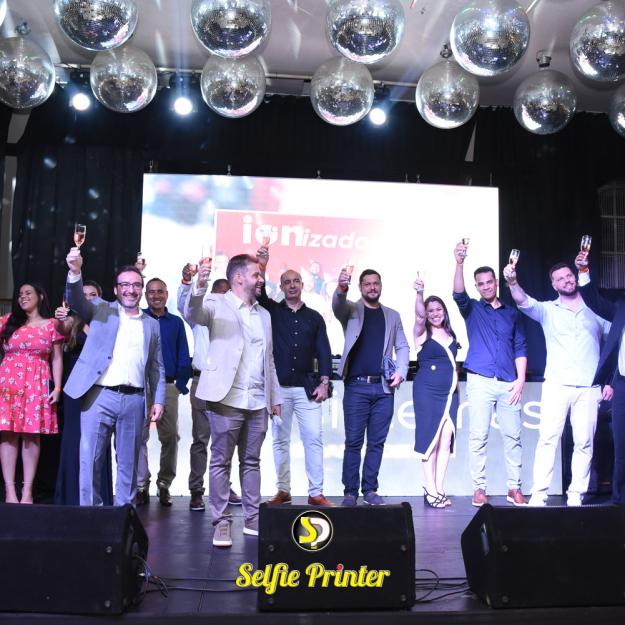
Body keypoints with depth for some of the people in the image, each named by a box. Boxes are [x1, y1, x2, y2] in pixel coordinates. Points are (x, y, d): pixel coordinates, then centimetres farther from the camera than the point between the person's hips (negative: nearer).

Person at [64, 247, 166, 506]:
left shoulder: (152, 324, 14)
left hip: (134, 399, 2)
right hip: (100, 396, -2)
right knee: (90, 460, -1)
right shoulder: (100, 310, 8)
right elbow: (76, 300, -11)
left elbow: (157, 367, 14)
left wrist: (158, 400, 6)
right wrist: (75, 272, -30)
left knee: (128, 462, 8)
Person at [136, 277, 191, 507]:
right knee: (139, 436, -2)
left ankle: (164, 485, 12)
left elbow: (183, 357, 9)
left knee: (170, 437, 1)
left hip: (168, 387, 2)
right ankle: (141, 486, 7)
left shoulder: (176, 322, 12)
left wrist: (181, 384, 0)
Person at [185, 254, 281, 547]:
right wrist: (199, 285, -43)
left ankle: (252, 520, 20)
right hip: (227, 399, -5)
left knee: (251, 462, 11)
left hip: (258, 402, 6)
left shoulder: (264, 314, 17)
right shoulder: (217, 304, -2)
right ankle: (221, 522, 9)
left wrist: (275, 396, 15)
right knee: (221, 462, 2)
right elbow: (192, 313, -24)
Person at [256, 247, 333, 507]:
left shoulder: (314, 317, 10)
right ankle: (283, 490, 15)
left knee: (314, 438, -4)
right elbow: (259, 292, -12)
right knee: (280, 440, 6)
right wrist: (262, 265, -27)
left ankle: (316, 493, 2)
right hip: (278, 387, 0)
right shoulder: (272, 311, 8)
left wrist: (324, 382, -2)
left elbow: (324, 351, 7)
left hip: (307, 387, 0)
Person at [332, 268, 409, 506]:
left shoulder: (392, 315, 16)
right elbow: (337, 305, -15)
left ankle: (370, 489, 15)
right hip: (356, 387, -3)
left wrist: (401, 372, -2)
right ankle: (350, 491, 7)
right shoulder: (351, 310, 7)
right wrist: (341, 288, -36)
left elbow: (402, 346, 14)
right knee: (353, 441, -1)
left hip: (383, 388, 3)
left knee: (377, 442, 6)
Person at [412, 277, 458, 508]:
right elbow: (419, 316, -22)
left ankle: (440, 489, 8)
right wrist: (419, 293, -39)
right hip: (427, 391, -5)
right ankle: (430, 490, 2)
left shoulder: (450, 334, 13)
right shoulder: (422, 333, -1)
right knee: (429, 438, -2)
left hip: (450, 392, 5)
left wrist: (456, 388, 15)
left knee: (446, 439, 2)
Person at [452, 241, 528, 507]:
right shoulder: (472, 309, 11)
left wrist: (521, 379, -1)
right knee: (478, 437, -3)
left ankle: (514, 487, 9)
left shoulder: (512, 313, 16)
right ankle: (479, 488, 2)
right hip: (480, 381, -2)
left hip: (509, 383, 2)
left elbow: (520, 348, 11)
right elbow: (458, 294, -11)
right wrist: (459, 263, -26)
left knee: (512, 436, 1)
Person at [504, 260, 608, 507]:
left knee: (584, 443, 1)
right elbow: (524, 302, -11)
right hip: (556, 386, -1)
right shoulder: (548, 310, 8)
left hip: (589, 388, 2)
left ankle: (576, 495, 8)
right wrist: (512, 282, -31)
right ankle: (538, 494, -6)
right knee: (547, 438, -8)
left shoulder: (595, 310, 12)